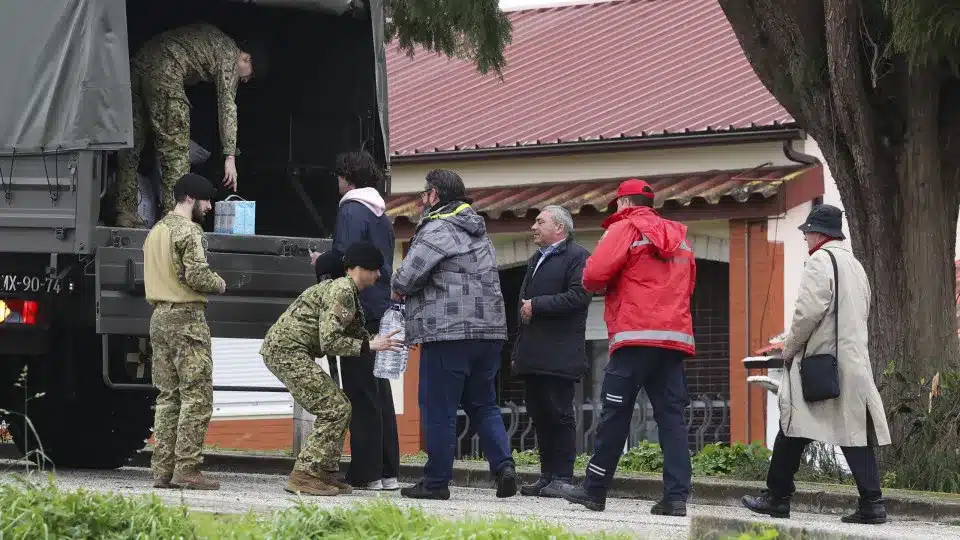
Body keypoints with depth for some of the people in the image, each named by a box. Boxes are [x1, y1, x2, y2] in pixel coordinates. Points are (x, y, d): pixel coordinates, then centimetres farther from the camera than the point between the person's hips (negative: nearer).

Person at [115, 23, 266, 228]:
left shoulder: (212, 38, 29)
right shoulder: (229, 52, 5)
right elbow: (227, 105, -2)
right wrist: (230, 157, -4)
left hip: (138, 65, 9)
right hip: (164, 72, -9)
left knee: (132, 147, 9)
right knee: (176, 149, -4)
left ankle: (125, 215, 10)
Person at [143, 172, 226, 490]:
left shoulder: (156, 230, 18)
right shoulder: (188, 230, -10)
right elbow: (197, 275, -19)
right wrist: (219, 284, 1)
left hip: (159, 317, 9)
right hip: (186, 317, -9)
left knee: (168, 396, 10)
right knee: (196, 396, -7)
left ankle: (162, 470, 8)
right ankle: (186, 469, -12)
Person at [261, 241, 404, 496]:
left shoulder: (349, 293, 18)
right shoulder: (341, 290, -15)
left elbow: (359, 334, 23)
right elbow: (329, 341, -21)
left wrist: (387, 342, 11)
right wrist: (371, 346, -16)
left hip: (282, 350, 10)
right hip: (286, 349, -10)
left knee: (338, 406, 12)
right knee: (334, 409, -11)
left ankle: (324, 473, 12)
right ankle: (303, 476, -11)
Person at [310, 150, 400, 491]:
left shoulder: (352, 211, -10)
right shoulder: (381, 215, 18)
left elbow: (343, 256, -23)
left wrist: (320, 264, -2)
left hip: (359, 310, -9)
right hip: (382, 309, 9)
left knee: (361, 393, -6)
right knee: (380, 391, 12)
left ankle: (367, 473, -7)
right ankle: (388, 471, 13)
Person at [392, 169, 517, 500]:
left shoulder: (437, 230, -9)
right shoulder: (478, 232, 20)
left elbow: (405, 279, -16)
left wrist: (399, 289, 9)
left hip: (448, 332, -8)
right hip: (489, 330, 8)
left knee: (438, 408, -1)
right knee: (483, 405, 15)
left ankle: (436, 482, 2)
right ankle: (503, 465, -1)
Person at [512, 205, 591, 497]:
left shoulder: (577, 256, -5)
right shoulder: (535, 260, 24)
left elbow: (578, 297, -18)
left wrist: (536, 305, -14)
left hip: (559, 356, -9)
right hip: (533, 356, 9)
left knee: (559, 415, -7)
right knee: (539, 415, 9)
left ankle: (562, 478, -5)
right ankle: (547, 475, 13)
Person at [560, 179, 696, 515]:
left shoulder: (625, 229, -1)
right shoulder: (678, 236, 19)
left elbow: (593, 276, -9)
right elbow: (688, 284, 24)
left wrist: (604, 286, 11)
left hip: (636, 337, -6)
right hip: (675, 337, 6)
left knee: (615, 415, 1)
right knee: (671, 417, 2)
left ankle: (595, 490, 7)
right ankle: (677, 496, -6)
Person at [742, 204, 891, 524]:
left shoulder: (820, 260, -7)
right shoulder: (855, 265, 20)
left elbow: (809, 310, -17)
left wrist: (789, 348, -4)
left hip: (821, 361, -8)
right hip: (855, 361, 8)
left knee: (793, 430, 1)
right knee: (855, 431, 3)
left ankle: (777, 498, 5)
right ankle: (872, 504, -6)